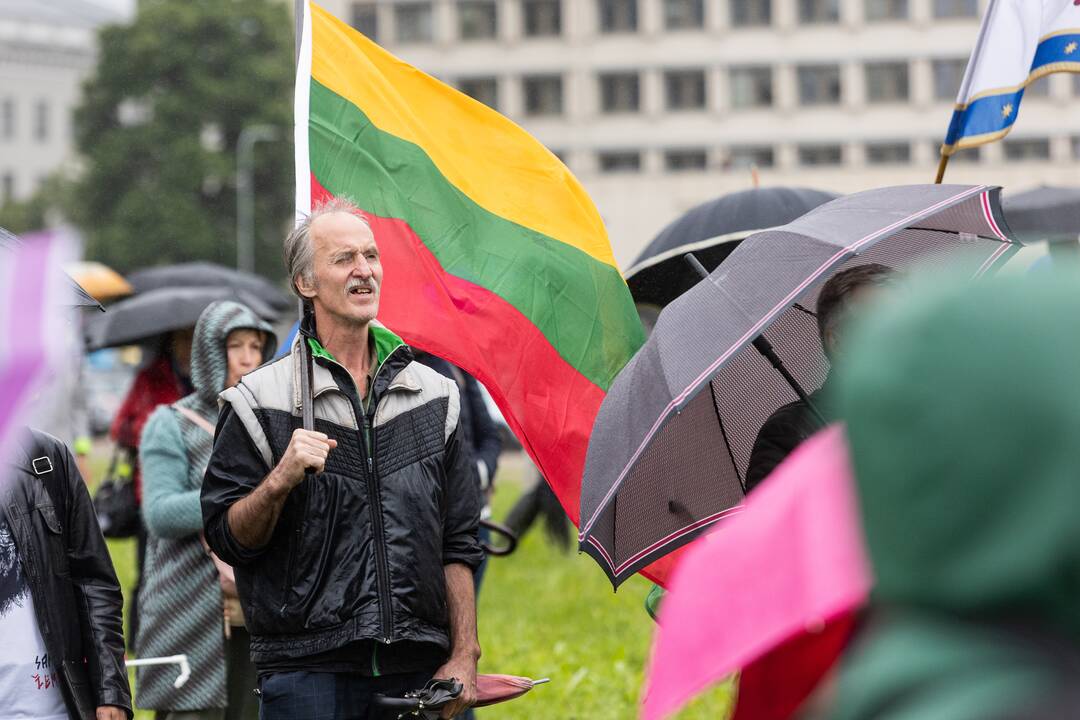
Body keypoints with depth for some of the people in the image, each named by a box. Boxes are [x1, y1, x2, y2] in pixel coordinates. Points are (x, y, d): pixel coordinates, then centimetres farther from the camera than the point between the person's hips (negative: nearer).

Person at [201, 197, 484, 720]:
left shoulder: (433, 396, 12)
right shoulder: (261, 402, 1)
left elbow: (459, 544, 12)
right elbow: (228, 539, -2)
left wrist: (464, 656, 6)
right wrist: (278, 482, -19)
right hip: (308, 673, -3)